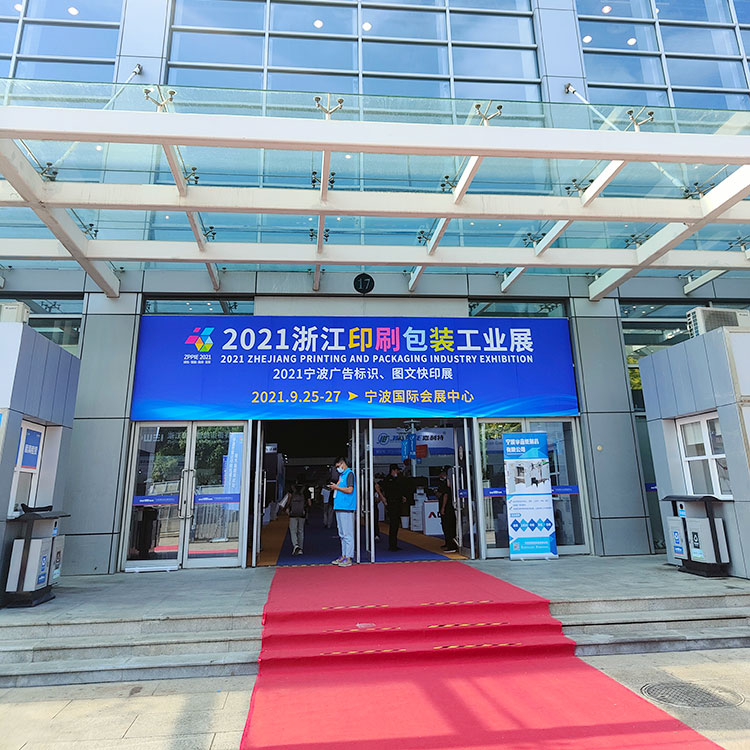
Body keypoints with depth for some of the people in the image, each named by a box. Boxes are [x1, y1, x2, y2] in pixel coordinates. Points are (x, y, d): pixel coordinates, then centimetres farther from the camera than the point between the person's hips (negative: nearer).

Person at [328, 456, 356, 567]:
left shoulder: (349, 474, -6)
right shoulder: (342, 475, 21)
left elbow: (349, 490, -16)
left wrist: (336, 487, -8)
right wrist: (333, 488, 11)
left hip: (347, 508, -9)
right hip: (339, 508, 9)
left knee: (347, 534, -6)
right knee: (342, 534, 13)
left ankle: (348, 558, -4)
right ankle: (343, 556, 19)